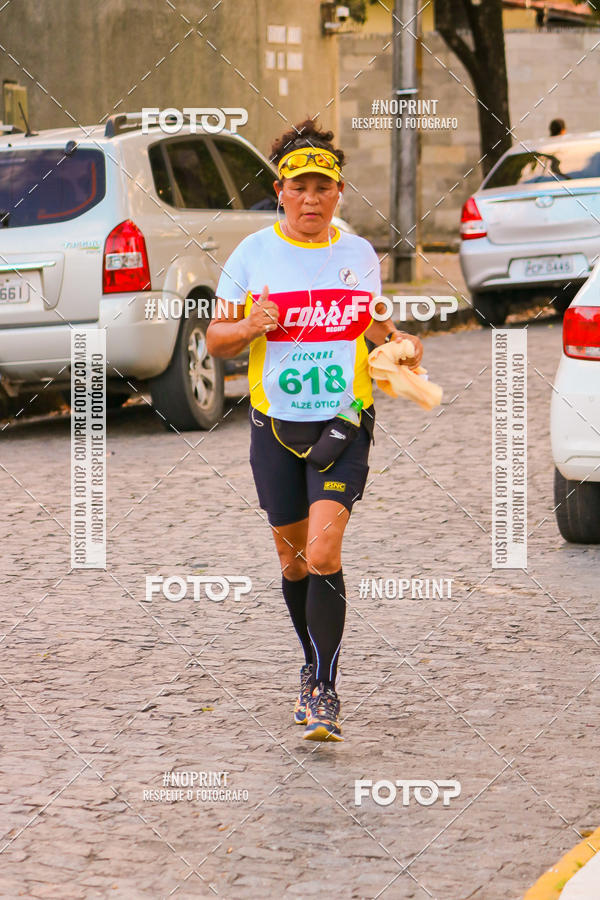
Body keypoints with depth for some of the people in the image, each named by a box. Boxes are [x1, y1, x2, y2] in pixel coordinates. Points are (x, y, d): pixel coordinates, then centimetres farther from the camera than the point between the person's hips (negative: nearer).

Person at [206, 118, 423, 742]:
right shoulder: (253, 254, -1)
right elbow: (216, 339, 3)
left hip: (344, 420, -1)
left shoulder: (359, 254, 4)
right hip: (276, 425, 1)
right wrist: (249, 327, -18)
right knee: (293, 560, 11)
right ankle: (314, 664, 35)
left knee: (323, 555, -16)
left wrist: (398, 340, 0)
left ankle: (324, 691, -11)